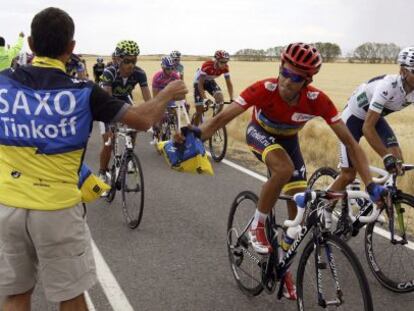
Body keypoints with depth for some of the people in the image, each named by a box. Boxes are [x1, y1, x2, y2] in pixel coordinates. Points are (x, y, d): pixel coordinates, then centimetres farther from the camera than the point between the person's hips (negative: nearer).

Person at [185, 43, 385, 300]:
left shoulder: (317, 100, -32)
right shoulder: (264, 89, -37)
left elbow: (350, 142, -29)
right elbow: (222, 118, -39)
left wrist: (371, 184, -36)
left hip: (288, 140, 3)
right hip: (260, 133, -3)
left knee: (299, 207, -2)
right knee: (284, 168, -36)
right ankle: (258, 226, -12)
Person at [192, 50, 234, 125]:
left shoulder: (225, 67, -23)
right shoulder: (207, 66, -37)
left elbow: (229, 83, -17)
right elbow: (200, 84, -35)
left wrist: (231, 99, -28)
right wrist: (205, 99, -45)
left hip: (210, 81, 4)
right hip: (199, 81, -4)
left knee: (220, 98, -23)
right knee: (199, 110, -8)